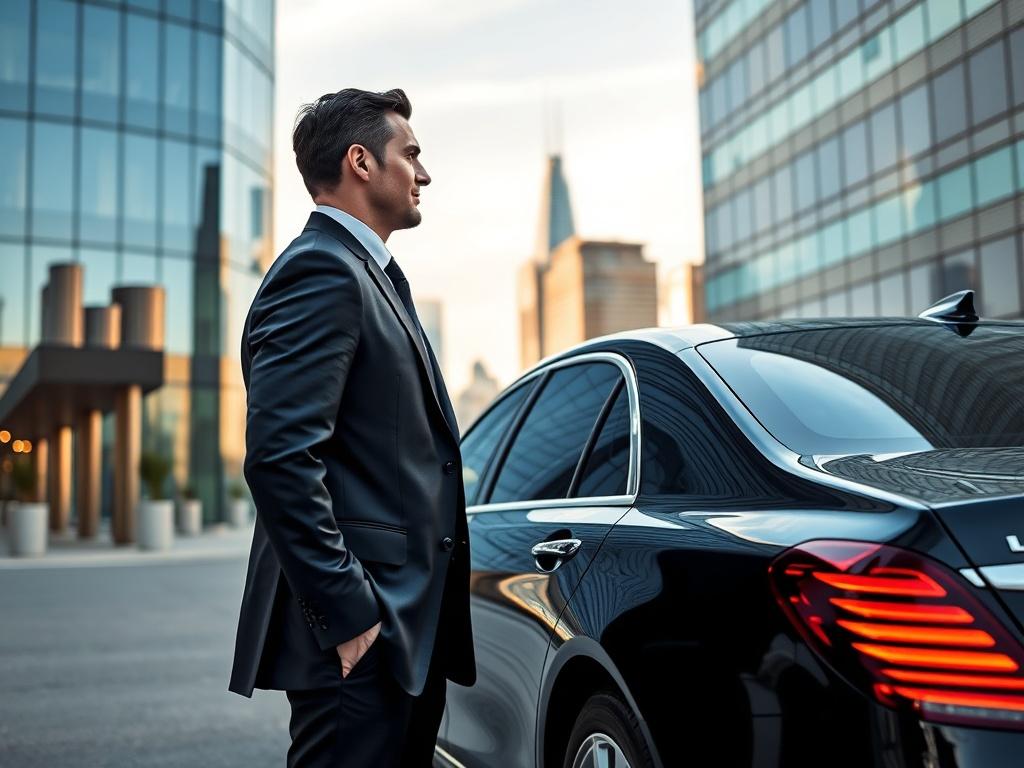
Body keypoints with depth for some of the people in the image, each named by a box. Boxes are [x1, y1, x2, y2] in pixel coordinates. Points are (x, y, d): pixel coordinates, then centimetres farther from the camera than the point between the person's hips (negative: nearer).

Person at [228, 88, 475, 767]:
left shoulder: (370, 275, 19)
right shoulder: (322, 271, -13)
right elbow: (278, 456, -22)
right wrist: (348, 614, -21)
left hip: (407, 627, 10)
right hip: (362, 633, -10)